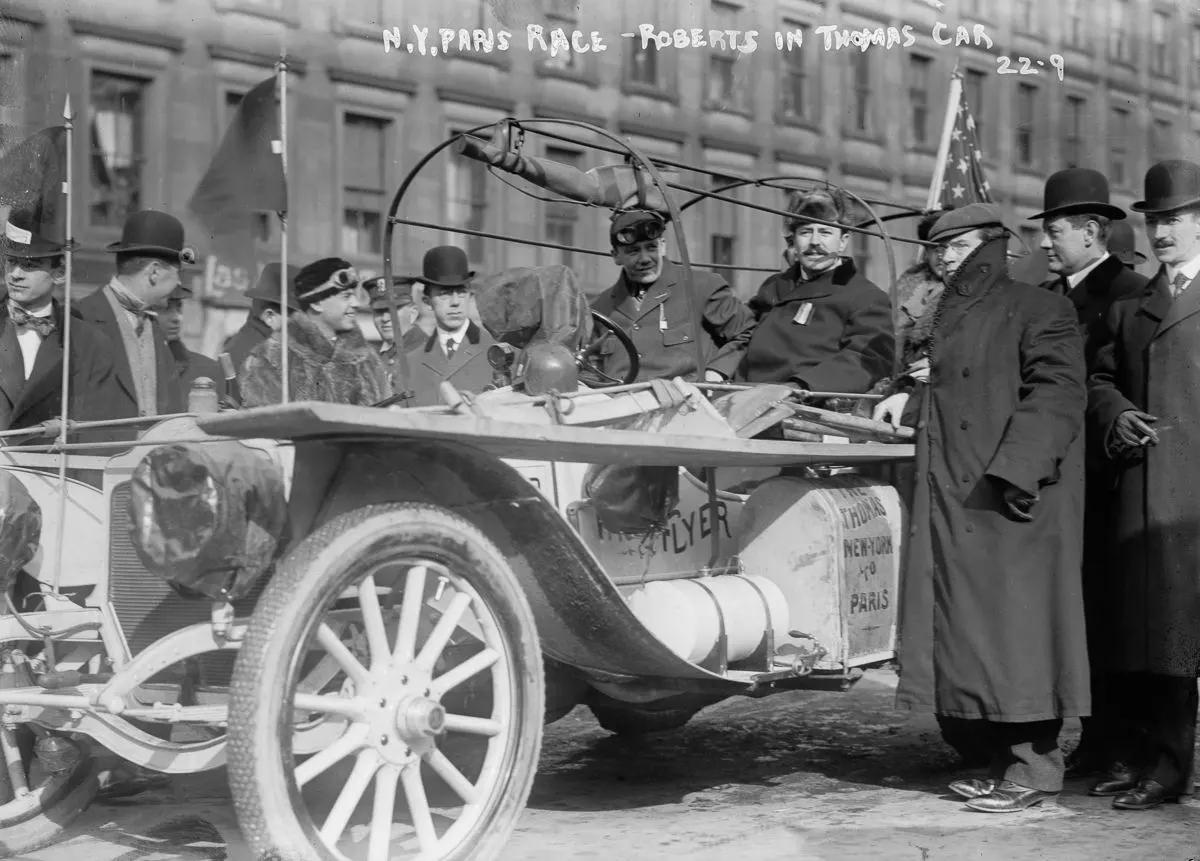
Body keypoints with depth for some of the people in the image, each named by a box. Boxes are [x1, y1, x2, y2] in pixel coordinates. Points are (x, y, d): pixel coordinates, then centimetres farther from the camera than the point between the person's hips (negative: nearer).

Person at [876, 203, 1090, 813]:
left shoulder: (1036, 311, -4)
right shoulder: (950, 317, 20)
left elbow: (1057, 394, -14)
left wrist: (1016, 467, -22)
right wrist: (909, 399, 14)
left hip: (1013, 496, -8)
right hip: (955, 499, 8)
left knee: (1014, 620, -7)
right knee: (969, 626, 7)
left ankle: (1034, 767, -1)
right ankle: (1002, 761, 15)